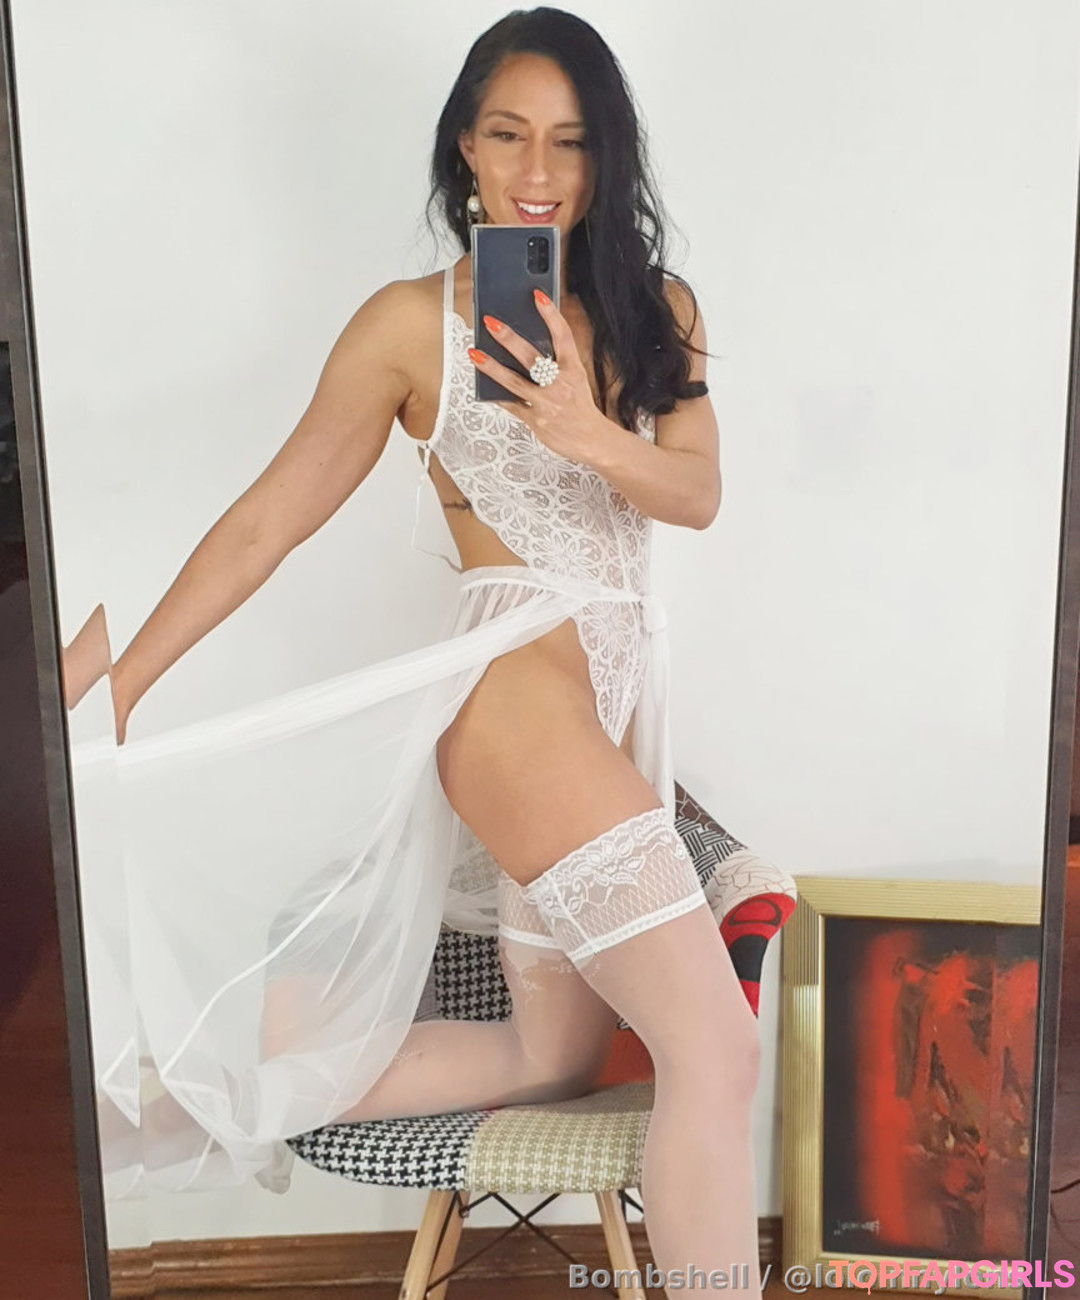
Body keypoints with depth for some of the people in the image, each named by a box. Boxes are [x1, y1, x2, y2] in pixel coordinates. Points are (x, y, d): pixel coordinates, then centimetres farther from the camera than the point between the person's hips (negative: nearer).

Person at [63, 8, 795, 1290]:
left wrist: (586, 433, -21)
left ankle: (253, 1077, 23)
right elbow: (264, 523, -2)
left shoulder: (657, 310, 11)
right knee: (715, 1042, -15)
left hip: (622, 690, 7)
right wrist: (108, 684, -2)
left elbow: (698, 495, 0)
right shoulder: (413, 323, -4)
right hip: (518, 684, -7)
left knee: (553, 1052, 14)